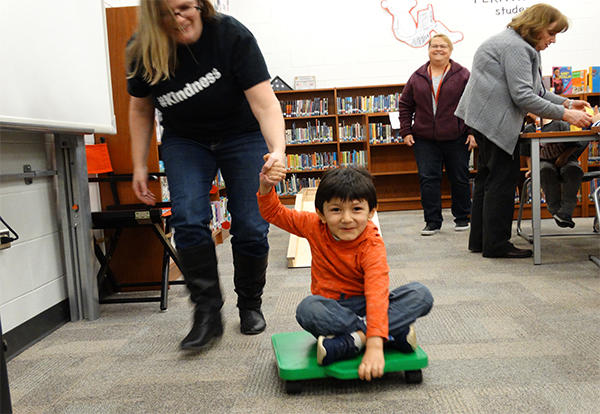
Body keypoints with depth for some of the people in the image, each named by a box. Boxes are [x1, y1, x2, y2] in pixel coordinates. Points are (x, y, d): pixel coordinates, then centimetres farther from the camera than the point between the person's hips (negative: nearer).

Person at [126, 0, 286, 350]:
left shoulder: (232, 35, -24)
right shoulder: (143, 52, -13)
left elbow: (265, 102, -30)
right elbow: (141, 110, 2)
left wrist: (277, 149, -46)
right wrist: (139, 165, 0)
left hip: (241, 136, -2)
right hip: (185, 141, 2)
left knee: (251, 227, -6)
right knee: (189, 220, -18)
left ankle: (250, 305, 16)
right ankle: (208, 312, -7)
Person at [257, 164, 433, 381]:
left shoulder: (372, 246, -20)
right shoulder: (315, 227, -6)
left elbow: (377, 294, -32)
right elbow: (275, 213, 6)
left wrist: (375, 345, -45)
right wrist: (266, 187, -16)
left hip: (363, 306, -1)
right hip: (330, 307, 2)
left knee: (421, 294, -24)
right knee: (307, 309, -36)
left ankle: (357, 337, -35)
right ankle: (396, 332, -31)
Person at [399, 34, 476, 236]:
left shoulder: (463, 75, 2)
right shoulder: (417, 77, 8)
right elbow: (405, 105, 12)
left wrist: (473, 132, -7)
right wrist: (406, 131, 4)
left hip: (456, 139, -1)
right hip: (424, 140, 2)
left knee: (459, 179, 7)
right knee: (428, 179, -1)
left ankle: (462, 218, 23)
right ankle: (432, 221, 7)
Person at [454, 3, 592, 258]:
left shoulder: (521, 46, 21)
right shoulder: (514, 46, -14)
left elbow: (536, 90, 23)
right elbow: (523, 96, -22)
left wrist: (565, 103, 9)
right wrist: (564, 115, -20)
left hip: (487, 119, 11)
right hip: (494, 120, -11)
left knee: (488, 178, 12)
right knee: (503, 180, -7)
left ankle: (479, 239, 19)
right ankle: (496, 245, -1)